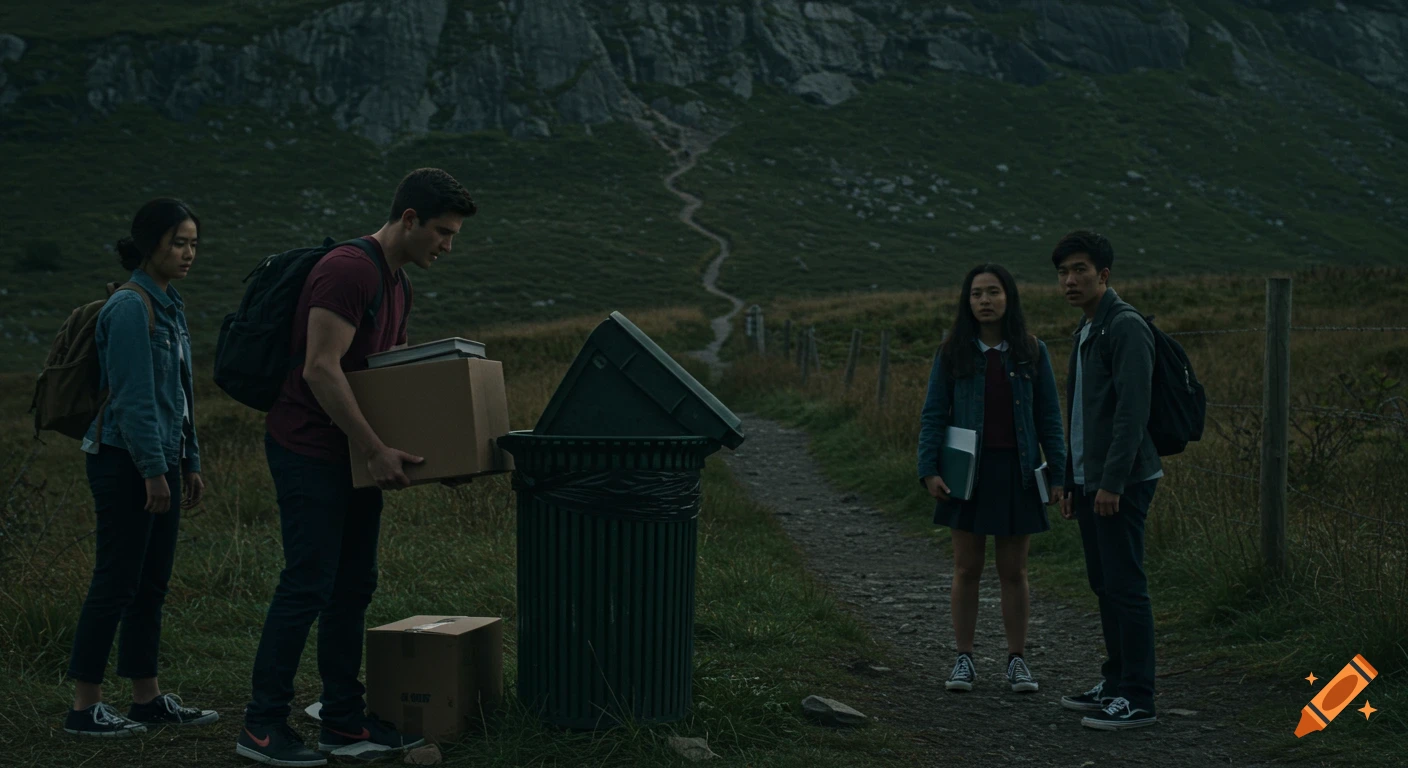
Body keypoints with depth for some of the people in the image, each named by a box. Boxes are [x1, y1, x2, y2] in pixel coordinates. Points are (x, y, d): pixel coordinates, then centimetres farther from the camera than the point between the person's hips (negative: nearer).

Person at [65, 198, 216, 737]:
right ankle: (84, 707, 2)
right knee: (116, 583, -5)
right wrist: (153, 470, -19)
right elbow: (133, 396, -19)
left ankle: (148, 698, 19)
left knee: (152, 584, 12)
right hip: (126, 463, -9)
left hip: (160, 459, 9)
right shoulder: (130, 308, -14)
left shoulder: (169, 306, 14)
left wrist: (189, 464, 18)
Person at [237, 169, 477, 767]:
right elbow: (322, 369, -25)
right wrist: (375, 450, -24)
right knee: (309, 584, -7)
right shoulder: (348, 270, -18)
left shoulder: (398, 285, 14)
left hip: (352, 454, 10)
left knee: (354, 585, 11)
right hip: (308, 452, -10)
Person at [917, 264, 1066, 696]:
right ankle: (964, 660, 13)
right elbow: (933, 415, 1)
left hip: (1017, 472, 0)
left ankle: (1017, 660, 15)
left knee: (1014, 571, 7)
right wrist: (928, 470, -10)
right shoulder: (953, 354, 1)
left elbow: (1049, 417, 4)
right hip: (969, 470, 0)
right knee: (967, 569, 6)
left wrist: (1058, 474, -1)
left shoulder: (1032, 353, 2)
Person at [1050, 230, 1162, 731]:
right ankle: (1115, 684, 22)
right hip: (1089, 481, 10)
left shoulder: (1126, 327, -13)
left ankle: (1137, 699, -3)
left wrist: (1112, 481, -24)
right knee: (1104, 585, 13)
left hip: (1121, 482, -10)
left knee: (1125, 586, -7)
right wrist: (1072, 482, 21)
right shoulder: (1086, 332, 17)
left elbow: (1132, 410, -21)